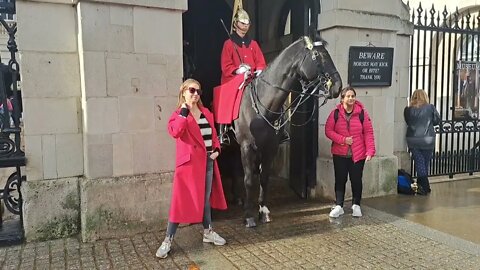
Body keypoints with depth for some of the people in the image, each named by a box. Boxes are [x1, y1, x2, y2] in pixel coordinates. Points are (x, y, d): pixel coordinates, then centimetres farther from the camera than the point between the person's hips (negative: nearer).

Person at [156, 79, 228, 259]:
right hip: (189, 162, -6)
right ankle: (168, 240, 7)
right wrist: (184, 112, -22)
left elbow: (213, 134, 18)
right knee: (182, 200, -4)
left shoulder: (206, 113, 12)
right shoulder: (179, 114, -5)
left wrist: (216, 149, 1)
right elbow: (175, 132, -25)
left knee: (206, 198, 17)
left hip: (208, 161, 6)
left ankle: (208, 233, 32)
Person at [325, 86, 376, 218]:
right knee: (340, 180, 7)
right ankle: (338, 206, 16)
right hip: (340, 154, 1)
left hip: (358, 154, 0)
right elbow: (328, 130, -3)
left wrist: (370, 151, -12)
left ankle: (356, 205, 25)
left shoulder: (362, 113, -4)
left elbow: (368, 133, -4)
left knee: (356, 180, 9)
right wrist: (343, 139, -15)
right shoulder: (335, 113, -2)